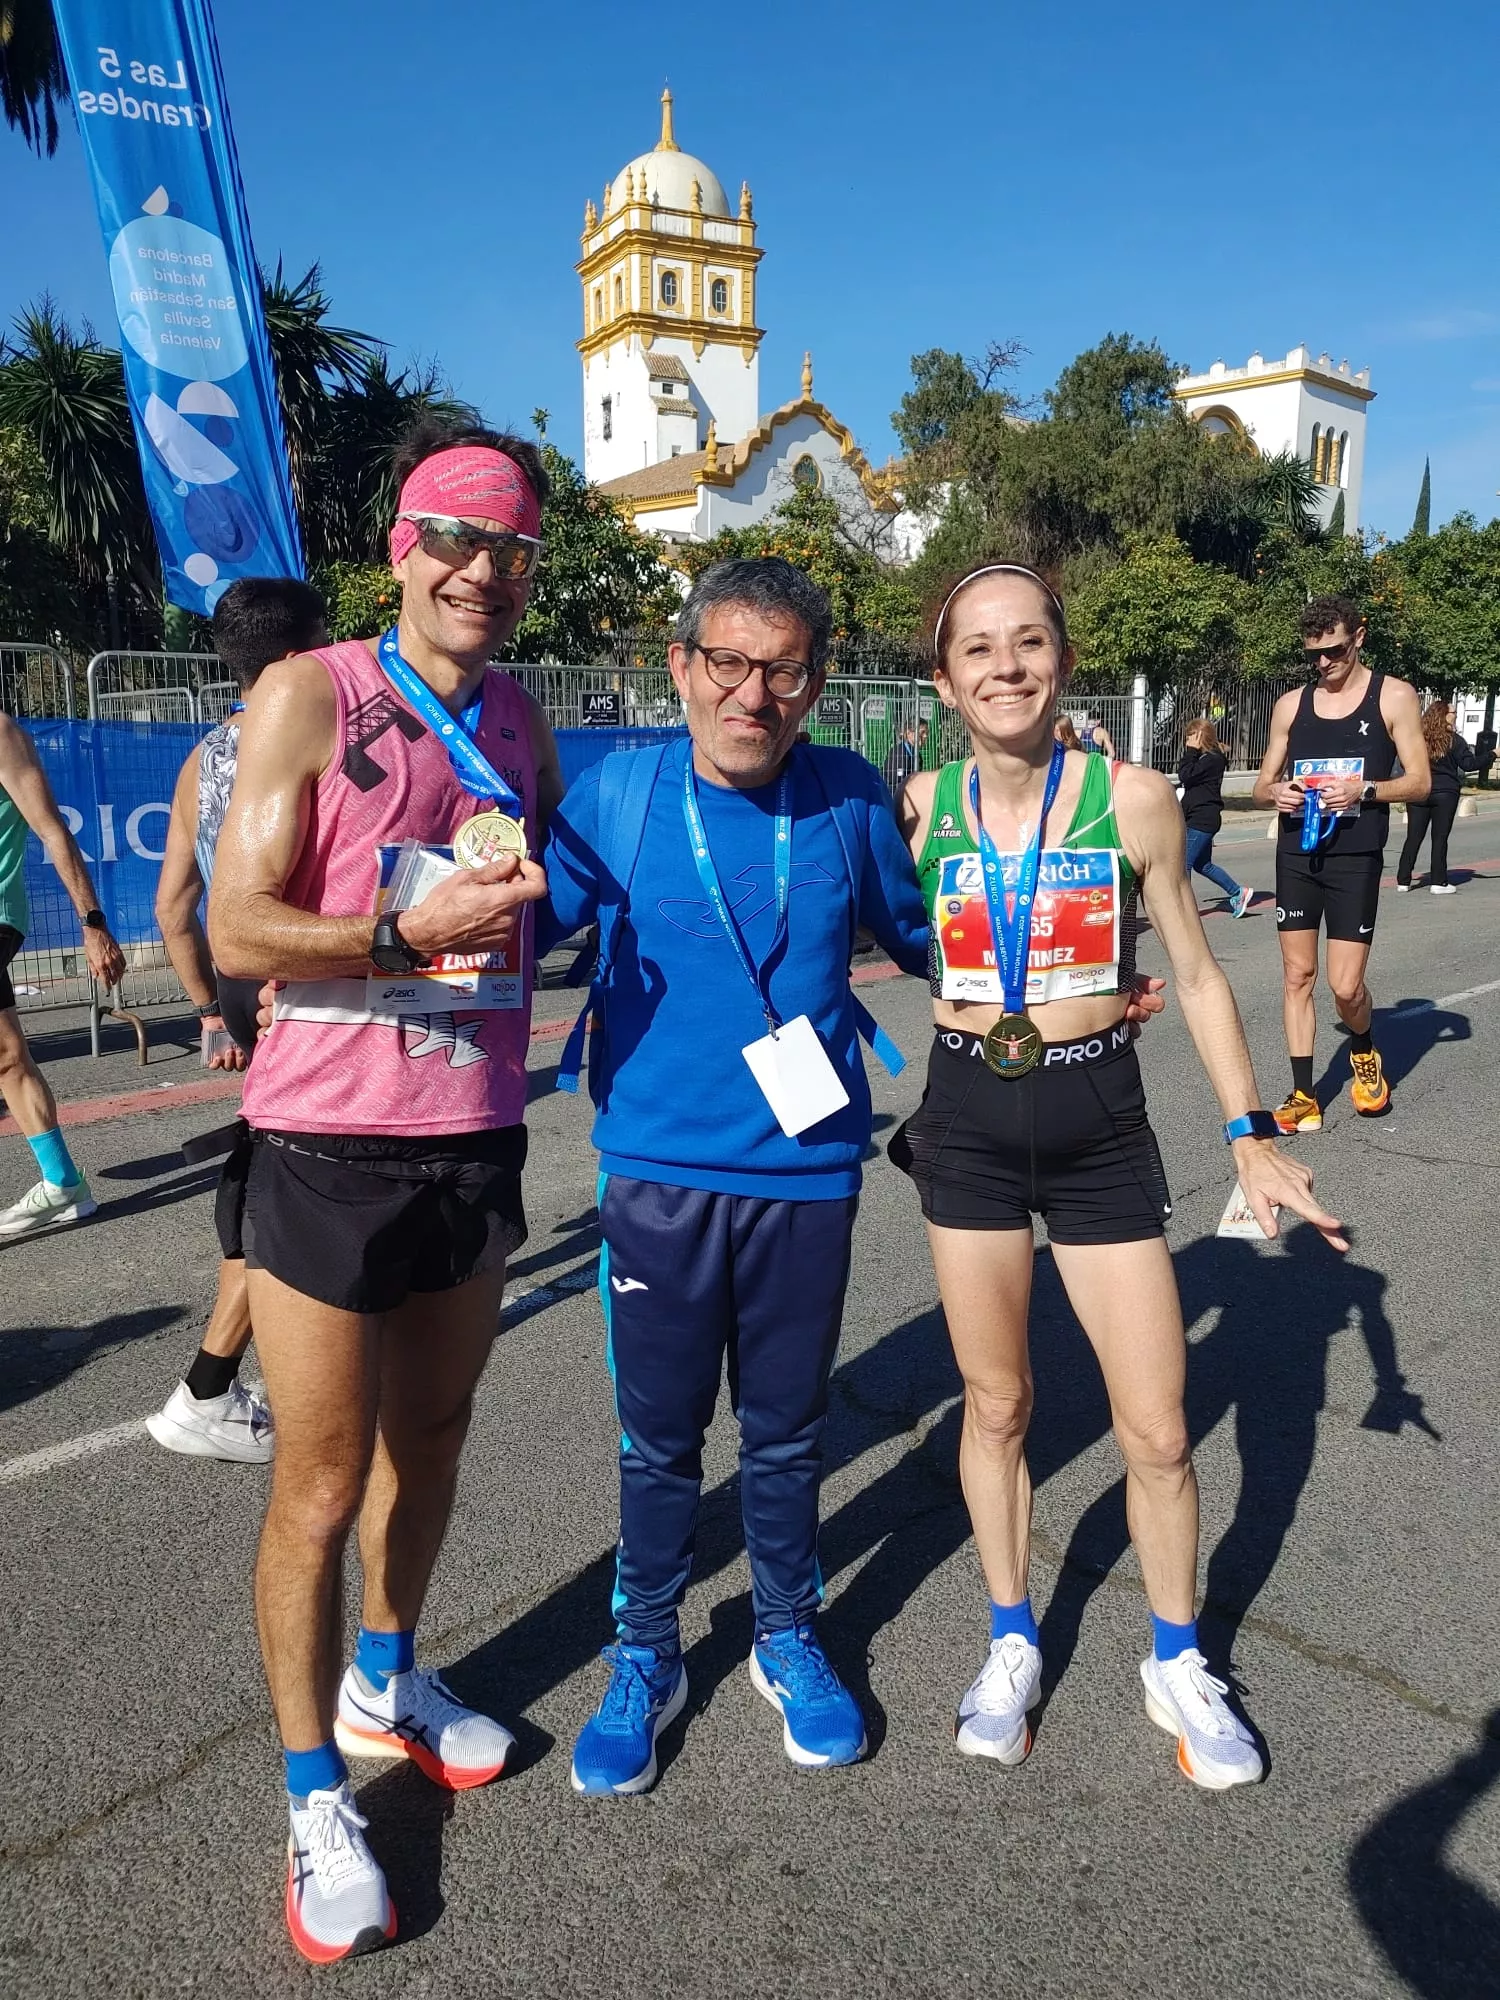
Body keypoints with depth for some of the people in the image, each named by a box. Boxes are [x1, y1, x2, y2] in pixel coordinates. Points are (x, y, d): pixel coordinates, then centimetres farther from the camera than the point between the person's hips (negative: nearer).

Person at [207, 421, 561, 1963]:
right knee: (322, 1481, 5)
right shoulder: (308, 697, -8)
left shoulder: (520, 725, 9)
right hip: (328, 1150, -5)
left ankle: (386, 1683, 44)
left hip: (476, 1143, 5)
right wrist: (409, 930, -25)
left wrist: (520, 885, 6)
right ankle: (313, 1794, 26)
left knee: (431, 1438, 19)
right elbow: (236, 930, -14)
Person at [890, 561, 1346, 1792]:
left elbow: (1197, 974, 1)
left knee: (1157, 1427, 7)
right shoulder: (919, 807, -5)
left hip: (1100, 1124, 0)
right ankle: (1013, 1645, 36)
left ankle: (1177, 1664, 33)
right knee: (996, 1404, 14)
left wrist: (1251, 1135, 0)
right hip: (966, 1123, 1)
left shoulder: (1133, 799, -7)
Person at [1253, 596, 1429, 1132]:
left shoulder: (1393, 696, 1)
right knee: (1297, 975, 3)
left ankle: (1364, 1052, 28)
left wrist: (1364, 790, -19)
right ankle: (1304, 1096, 11)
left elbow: (1419, 782, -1)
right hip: (1296, 855, 3)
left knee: (1345, 986, -6)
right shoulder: (1291, 704, 9)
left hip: (1355, 859, -3)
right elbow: (1262, 785, 14)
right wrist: (1276, 793, -10)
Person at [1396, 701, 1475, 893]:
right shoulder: (1453, 740, -8)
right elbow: (1469, 764, -7)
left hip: (1417, 794, 3)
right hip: (1445, 793, -3)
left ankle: (1403, 881, 4)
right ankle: (1438, 882, 3)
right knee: (1440, 838, 3)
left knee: (1413, 837, 6)